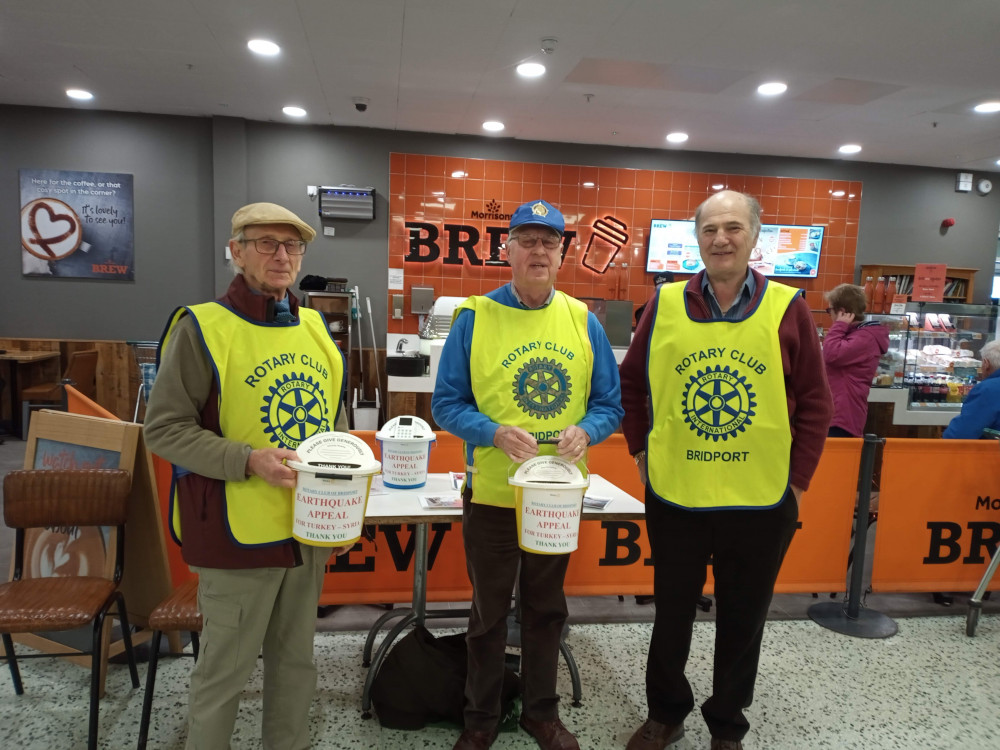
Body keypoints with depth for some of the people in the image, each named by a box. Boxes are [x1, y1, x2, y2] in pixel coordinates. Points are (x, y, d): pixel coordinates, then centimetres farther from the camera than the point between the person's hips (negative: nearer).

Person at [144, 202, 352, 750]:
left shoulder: (315, 328, 8)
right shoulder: (200, 328, -9)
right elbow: (163, 429, -10)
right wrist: (248, 460, -22)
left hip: (310, 531, 6)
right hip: (240, 534, -5)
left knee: (296, 661, 20)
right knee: (225, 669, 9)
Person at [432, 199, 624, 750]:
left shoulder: (583, 322, 0)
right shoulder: (475, 317, -8)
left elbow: (610, 404, 2)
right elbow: (447, 403, -7)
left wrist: (584, 431, -19)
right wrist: (496, 433, -24)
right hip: (492, 494, -2)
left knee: (546, 609, 20)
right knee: (489, 613, 15)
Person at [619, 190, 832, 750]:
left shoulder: (787, 308, -4)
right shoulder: (666, 305, -1)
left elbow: (815, 401, -1)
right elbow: (632, 383, 9)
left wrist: (797, 479, -4)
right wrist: (641, 450, 4)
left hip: (762, 501, 0)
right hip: (674, 495, 1)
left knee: (743, 620, 16)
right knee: (671, 614, 17)